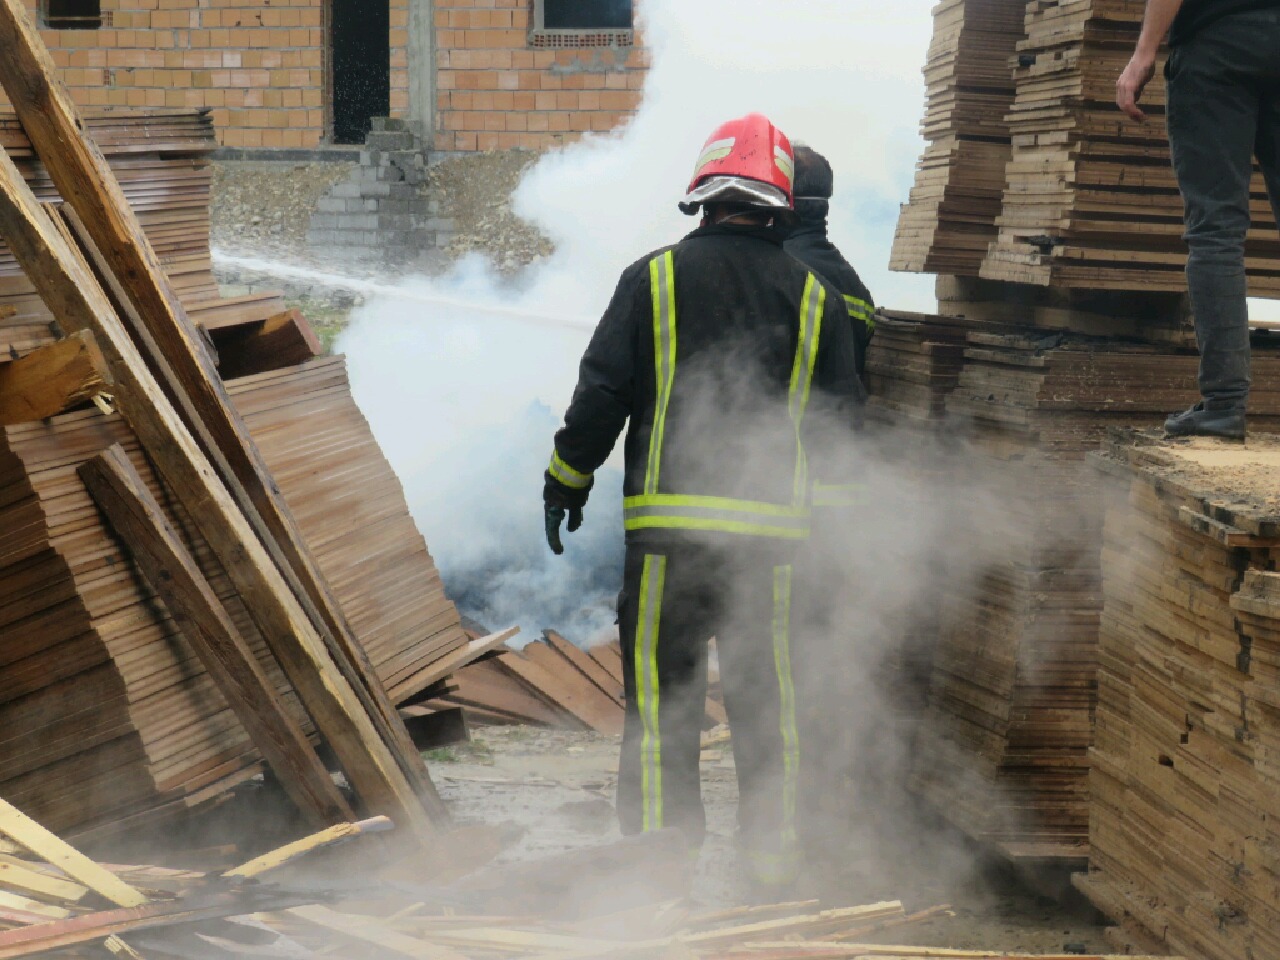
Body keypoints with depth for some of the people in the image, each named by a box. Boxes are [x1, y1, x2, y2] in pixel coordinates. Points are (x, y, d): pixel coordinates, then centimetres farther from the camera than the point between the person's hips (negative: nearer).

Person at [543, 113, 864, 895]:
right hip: (771, 525, 2)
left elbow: (602, 391, -2)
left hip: (669, 520, -2)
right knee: (766, 692, 10)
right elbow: (842, 413, 9)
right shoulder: (815, 296, 6)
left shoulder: (655, 279, -1)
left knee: (661, 690, 3)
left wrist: (568, 480, 10)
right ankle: (772, 850, 16)